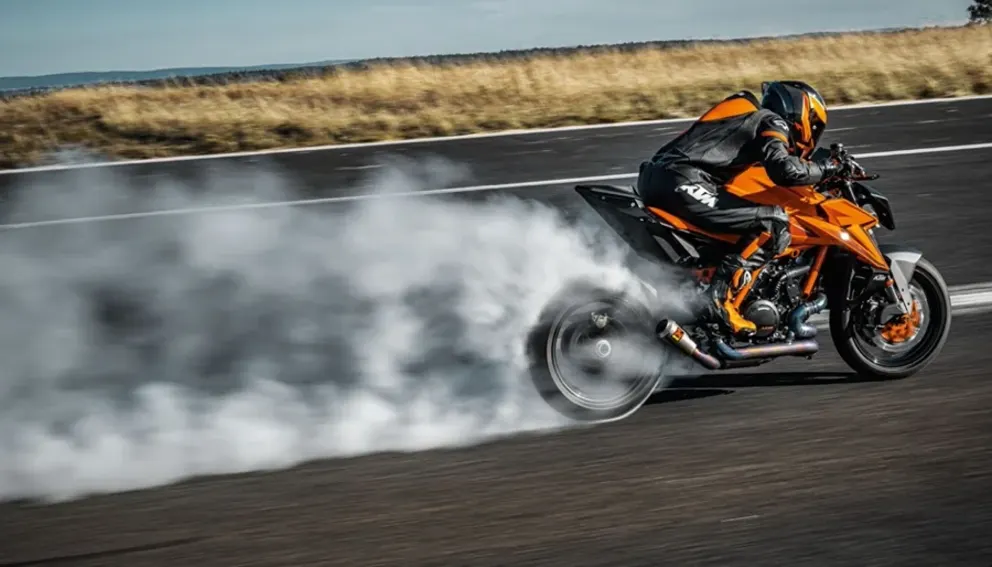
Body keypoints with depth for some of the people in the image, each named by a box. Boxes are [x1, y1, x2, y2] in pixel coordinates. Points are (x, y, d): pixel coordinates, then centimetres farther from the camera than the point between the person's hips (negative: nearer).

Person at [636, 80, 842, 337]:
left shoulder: (749, 114, 31)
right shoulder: (772, 122, 4)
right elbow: (784, 170, -14)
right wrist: (826, 168, 2)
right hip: (681, 183, -10)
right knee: (774, 222, -12)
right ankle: (722, 293, -18)